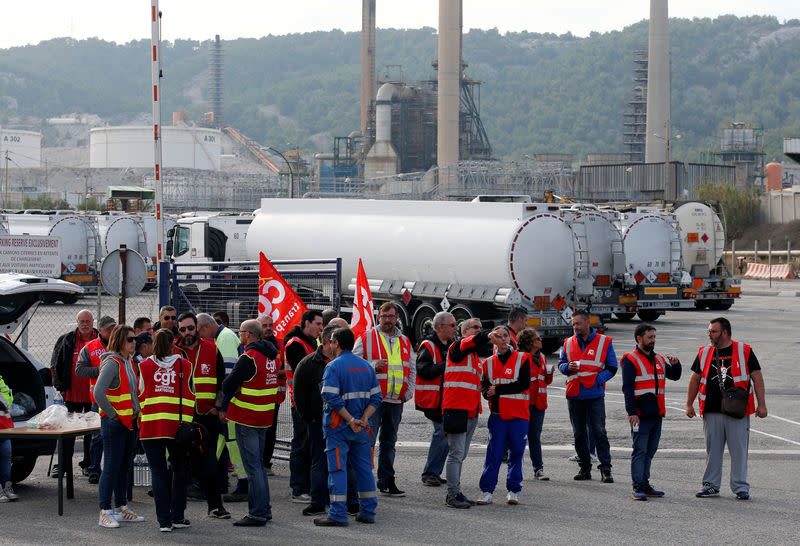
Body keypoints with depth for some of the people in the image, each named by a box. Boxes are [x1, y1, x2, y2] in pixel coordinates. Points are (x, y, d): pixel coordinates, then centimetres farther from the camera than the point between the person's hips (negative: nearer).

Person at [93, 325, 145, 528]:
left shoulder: (129, 361, 12)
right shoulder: (112, 362, -15)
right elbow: (98, 392, -24)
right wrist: (112, 414, -17)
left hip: (130, 420, 9)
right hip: (114, 423, -9)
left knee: (125, 466, 15)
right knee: (111, 467, -6)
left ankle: (122, 508, 23)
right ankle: (105, 513, -1)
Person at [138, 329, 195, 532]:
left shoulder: (145, 366, 0)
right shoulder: (185, 366, 2)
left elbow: (141, 395, 9)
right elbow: (190, 396, 11)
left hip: (151, 424, 0)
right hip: (179, 425, 0)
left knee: (158, 471, 4)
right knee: (179, 470, 15)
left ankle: (164, 520, 0)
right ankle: (178, 517, 17)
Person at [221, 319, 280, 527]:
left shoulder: (249, 358, -17)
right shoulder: (270, 356, 11)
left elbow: (229, 385, -17)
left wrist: (224, 407, 3)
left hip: (247, 419, -9)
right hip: (264, 418, 9)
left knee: (252, 466, -6)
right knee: (259, 464, 18)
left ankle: (257, 514, -5)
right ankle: (264, 509, 23)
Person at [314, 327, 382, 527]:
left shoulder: (334, 366, -9)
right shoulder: (366, 366, 12)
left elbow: (331, 397, -20)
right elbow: (375, 397, 8)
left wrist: (351, 420, -16)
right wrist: (363, 419, -3)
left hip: (339, 426, -6)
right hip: (362, 428, 6)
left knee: (338, 469, -4)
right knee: (364, 467, 12)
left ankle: (338, 515, -5)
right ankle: (368, 512, 16)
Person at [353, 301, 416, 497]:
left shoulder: (405, 342, 15)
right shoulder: (366, 338, 0)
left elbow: (412, 369, 20)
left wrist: (408, 393, 9)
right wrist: (373, 366, -18)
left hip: (396, 401, 5)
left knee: (389, 442, 11)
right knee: (367, 440, -8)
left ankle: (386, 481, 17)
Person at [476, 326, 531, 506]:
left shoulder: (522, 358, -1)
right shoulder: (489, 363, 10)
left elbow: (524, 384, -11)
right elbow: (484, 385, 11)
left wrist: (498, 390, -12)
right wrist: (487, 392, -13)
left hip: (518, 414, -2)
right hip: (497, 414, 2)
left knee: (516, 452, 3)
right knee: (493, 452, -2)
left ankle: (514, 491, 13)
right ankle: (487, 491, 1)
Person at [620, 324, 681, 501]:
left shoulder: (659, 360, 16)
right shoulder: (631, 360, -6)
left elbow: (674, 376, 26)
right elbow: (627, 388, -11)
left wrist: (675, 364, 4)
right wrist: (632, 412, -18)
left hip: (656, 414, 7)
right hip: (640, 415, -7)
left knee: (650, 451, 11)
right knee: (640, 451, -7)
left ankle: (645, 485, 19)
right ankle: (638, 488, -6)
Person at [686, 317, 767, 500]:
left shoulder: (744, 351, 1)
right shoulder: (704, 353, 10)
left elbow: (757, 377, 1)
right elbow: (695, 379, 17)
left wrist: (761, 404, -4)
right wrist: (689, 404, 13)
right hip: (712, 412, 3)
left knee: (739, 449, 0)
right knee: (712, 450, 7)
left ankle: (740, 487, 8)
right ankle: (711, 485, 16)